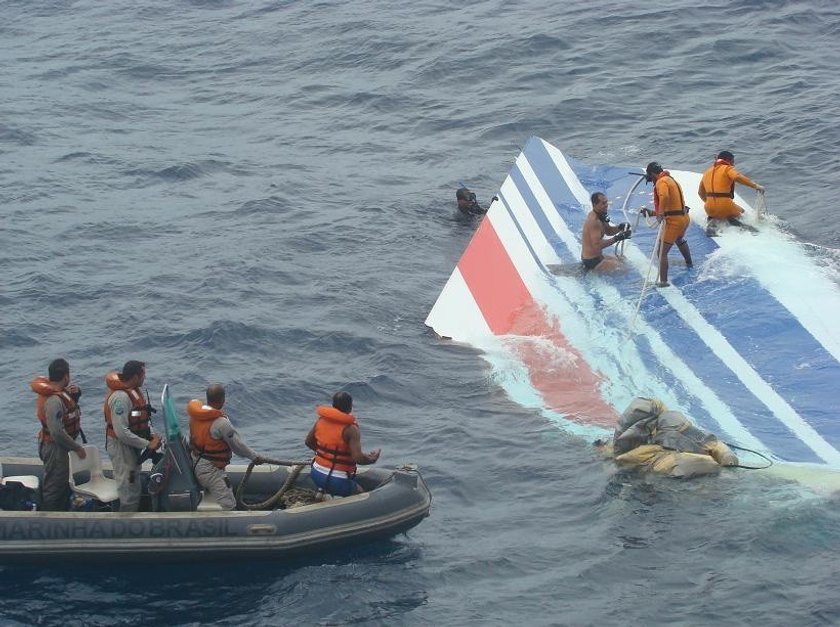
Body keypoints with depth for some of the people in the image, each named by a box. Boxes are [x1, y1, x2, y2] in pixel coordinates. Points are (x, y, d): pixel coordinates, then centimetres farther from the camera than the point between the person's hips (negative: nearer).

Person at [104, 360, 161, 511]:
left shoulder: (134, 391, 5)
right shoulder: (120, 397, -27)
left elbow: (143, 418, 15)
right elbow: (122, 432, -30)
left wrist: (152, 435, -4)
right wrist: (148, 444, -25)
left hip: (132, 446, 10)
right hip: (121, 447, -10)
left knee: (135, 489, 20)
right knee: (129, 493, -4)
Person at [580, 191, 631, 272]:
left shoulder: (599, 216, 5)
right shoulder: (594, 221, -25)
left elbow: (608, 231, 17)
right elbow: (597, 245, -29)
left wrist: (620, 227, -4)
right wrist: (617, 238, -29)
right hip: (592, 261, -10)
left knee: (621, 261, 24)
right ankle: (591, 270, -4)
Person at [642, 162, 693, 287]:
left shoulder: (661, 182, -12)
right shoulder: (671, 180, 18)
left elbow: (664, 197, -35)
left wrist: (660, 213, -30)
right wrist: (653, 213, 28)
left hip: (673, 221, -10)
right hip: (685, 218, 10)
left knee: (662, 251, -9)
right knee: (679, 239, 40)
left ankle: (663, 281, -15)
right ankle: (689, 263, 60)